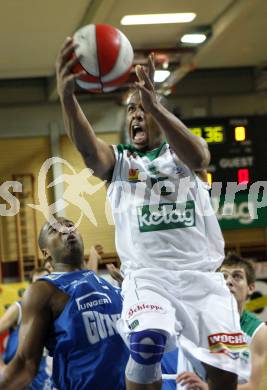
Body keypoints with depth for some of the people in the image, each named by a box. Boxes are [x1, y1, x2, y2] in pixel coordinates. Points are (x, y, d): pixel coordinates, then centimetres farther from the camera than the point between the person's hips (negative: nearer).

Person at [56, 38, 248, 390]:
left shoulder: (181, 152, 10)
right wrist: (67, 96, -37)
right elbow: (88, 149, -15)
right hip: (146, 275, -1)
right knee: (146, 343, -31)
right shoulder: (117, 160, 10)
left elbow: (197, 157, -18)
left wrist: (154, 104, -35)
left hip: (201, 274, 1)